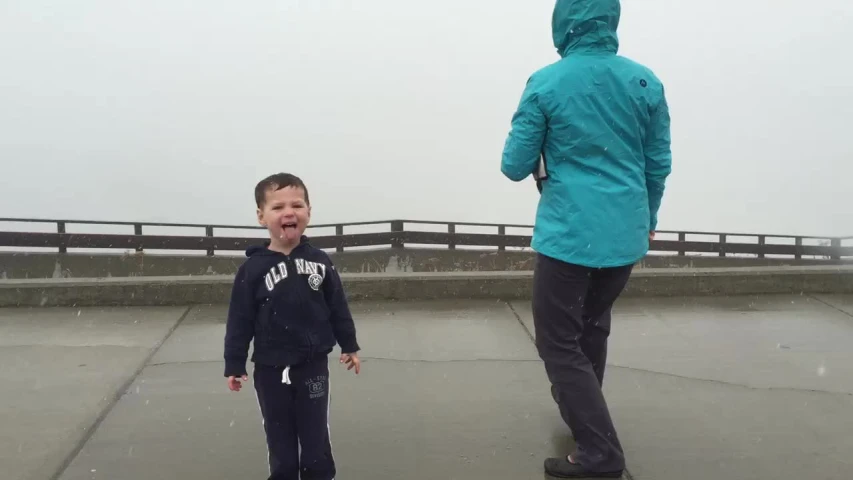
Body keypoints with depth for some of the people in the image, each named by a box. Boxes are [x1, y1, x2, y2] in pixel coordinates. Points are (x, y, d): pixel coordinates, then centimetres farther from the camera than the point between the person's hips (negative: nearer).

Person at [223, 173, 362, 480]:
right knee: (280, 439, 15)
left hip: (313, 366, 1)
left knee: (316, 438, 13)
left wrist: (349, 346, 8)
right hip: (271, 370, 0)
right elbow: (240, 320, -6)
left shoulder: (320, 261, -5)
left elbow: (338, 307, 4)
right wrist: (234, 365, -6)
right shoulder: (252, 269, -10)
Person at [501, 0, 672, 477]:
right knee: (593, 325, 26)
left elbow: (515, 166, -7)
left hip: (568, 236, -5)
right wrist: (647, 219, 23)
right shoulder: (646, 81, 1)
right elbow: (659, 164, 7)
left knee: (559, 343, 7)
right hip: (626, 236, 6)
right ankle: (582, 404, 46)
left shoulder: (546, 83, -10)